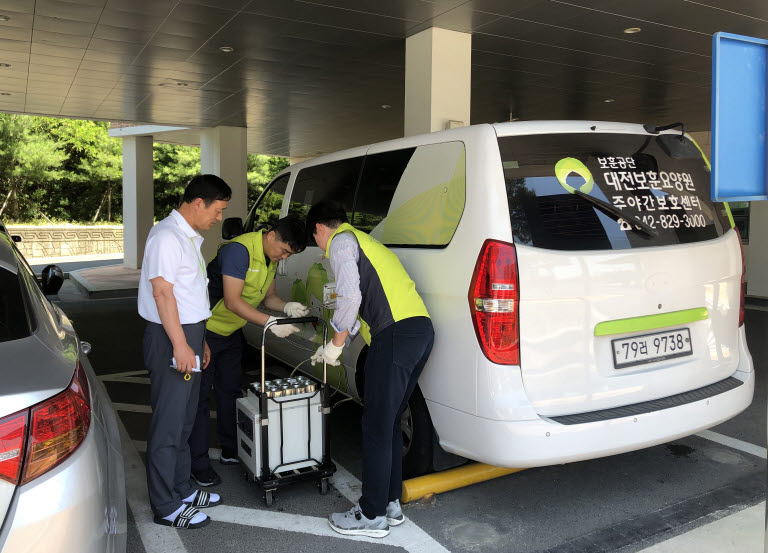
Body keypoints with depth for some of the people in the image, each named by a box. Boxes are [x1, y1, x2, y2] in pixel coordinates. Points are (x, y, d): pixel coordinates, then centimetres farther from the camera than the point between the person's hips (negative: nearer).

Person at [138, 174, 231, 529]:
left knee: (183, 422, 17)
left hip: (188, 335, 10)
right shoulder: (166, 236, -14)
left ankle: (181, 490, 29)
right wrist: (180, 345, -23)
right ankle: (166, 507, 8)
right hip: (170, 340, -10)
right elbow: (162, 292, -20)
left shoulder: (189, 237, 16)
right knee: (168, 426, -2)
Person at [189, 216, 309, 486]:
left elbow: (268, 296, 7)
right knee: (199, 396, -2)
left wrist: (287, 307, -14)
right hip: (206, 330, -9)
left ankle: (231, 450, 29)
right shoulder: (239, 250, -28)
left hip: (231, 331, 9)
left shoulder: (272, 258, 0)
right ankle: (199, 464, 8)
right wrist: (270, 323, -37)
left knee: (230, 390, 16)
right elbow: (232, 301, -33)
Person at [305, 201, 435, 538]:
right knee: (390, 423, 18)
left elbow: (350, 297, -12)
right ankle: (391, 503, 27)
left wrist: (335, 345, 0)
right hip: (422, 328, 10)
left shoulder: (340, 241, 2)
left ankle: (373, 516, 10)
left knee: (377, 427, -1)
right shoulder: (363, 240, 32)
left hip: (396, 333, -10)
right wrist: (334, 347, 33)